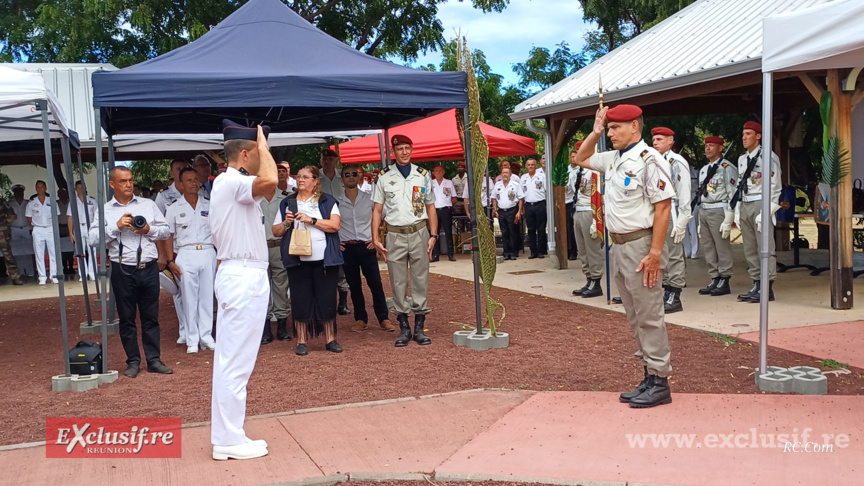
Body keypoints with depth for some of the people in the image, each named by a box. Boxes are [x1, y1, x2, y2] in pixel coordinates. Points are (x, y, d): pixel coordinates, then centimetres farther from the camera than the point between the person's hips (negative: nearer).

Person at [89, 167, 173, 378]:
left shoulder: (148, 205, 11)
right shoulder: (105, 210, 3)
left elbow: (165, 231, 10)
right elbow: (92, 239, -7)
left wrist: (149, 229, -8)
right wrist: (116, 226, -14)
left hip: (149, 268, 2)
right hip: (123, 271, -1)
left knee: (151, 317, 7)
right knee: (127, 318, 6)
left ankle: (154, 360, 14)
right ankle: (133, 362, 17)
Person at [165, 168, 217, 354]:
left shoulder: (209, 206, 9)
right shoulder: (174, 209, 5)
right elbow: (169, 237, 5)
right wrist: (170, 261, -4)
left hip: (208, 253, 2)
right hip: (186, 254, -2)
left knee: (207, 296, 5)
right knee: (189, 298, 0)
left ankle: (206, 337, 13)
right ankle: (192, 340, 7)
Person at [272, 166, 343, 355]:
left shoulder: (327, 201, 5)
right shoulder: (287, 203, 12)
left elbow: (335, 225, -8)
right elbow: (275, 231, 12)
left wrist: (311, 220, -15)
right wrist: (286, 223, -8)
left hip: (324, 260, -2)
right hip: (298, 261, 2)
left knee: (327, 300, 2)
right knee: (300, 301, 3)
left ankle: (330, 339, 13)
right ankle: (301, 341, 12)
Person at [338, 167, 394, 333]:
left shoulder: (369, 198, 2)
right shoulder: (336, 202, 3)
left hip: (367, 246, -1)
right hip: (347, 249, 1)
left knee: (376, 283, -4)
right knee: (354, 286, 6)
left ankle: (384, 319, 5)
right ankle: (361, 319, 16)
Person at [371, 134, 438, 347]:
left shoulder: (423, 175, 6)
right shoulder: (384, 177, 4)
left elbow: (431, 208, 8)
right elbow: (377, 210, 5)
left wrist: (433, 235, -1)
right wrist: (375, 239, -2)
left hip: (419, 233, 0)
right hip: (395, 235, 0)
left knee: (420, 280, 2)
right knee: (398, 283, 2)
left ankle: (419, 327, 11)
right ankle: (404, 328, 12)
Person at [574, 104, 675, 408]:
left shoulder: (648, 159, -14)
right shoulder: (613, 159, 13)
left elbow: (663, 206, -19)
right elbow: (581, 159, 30)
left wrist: (655, 253, -23)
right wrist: (594, 133, 14)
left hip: (640, 244, -9)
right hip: (619, 246, 9)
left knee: (649, 316, -3)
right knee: (635, 317, 14)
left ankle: (660, 383, 7)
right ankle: (649, 378, 23)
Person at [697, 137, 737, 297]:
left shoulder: (727, 168, -6)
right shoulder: (703, 170, 19)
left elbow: (732, 195, -11)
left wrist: (728, 220, -16)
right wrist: (700, 221, 16)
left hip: (718, 211, -8)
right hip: (703, 211, 8)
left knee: (722, 246, -4)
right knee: (708, 247, 8)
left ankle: (724, 282, 1)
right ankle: (715, 280, 15)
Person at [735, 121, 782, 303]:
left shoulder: (768, 157, -6)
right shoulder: (742, 159, 17)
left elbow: (775, 187, -10)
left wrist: (765, 212, -16)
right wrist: (738, 211, 13)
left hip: (761, 205, -8)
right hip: (745, 206, 8)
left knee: (765, 247, -7)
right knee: (750, 249, 8)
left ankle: (767, 288, -4)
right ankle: (757, 285, 14)